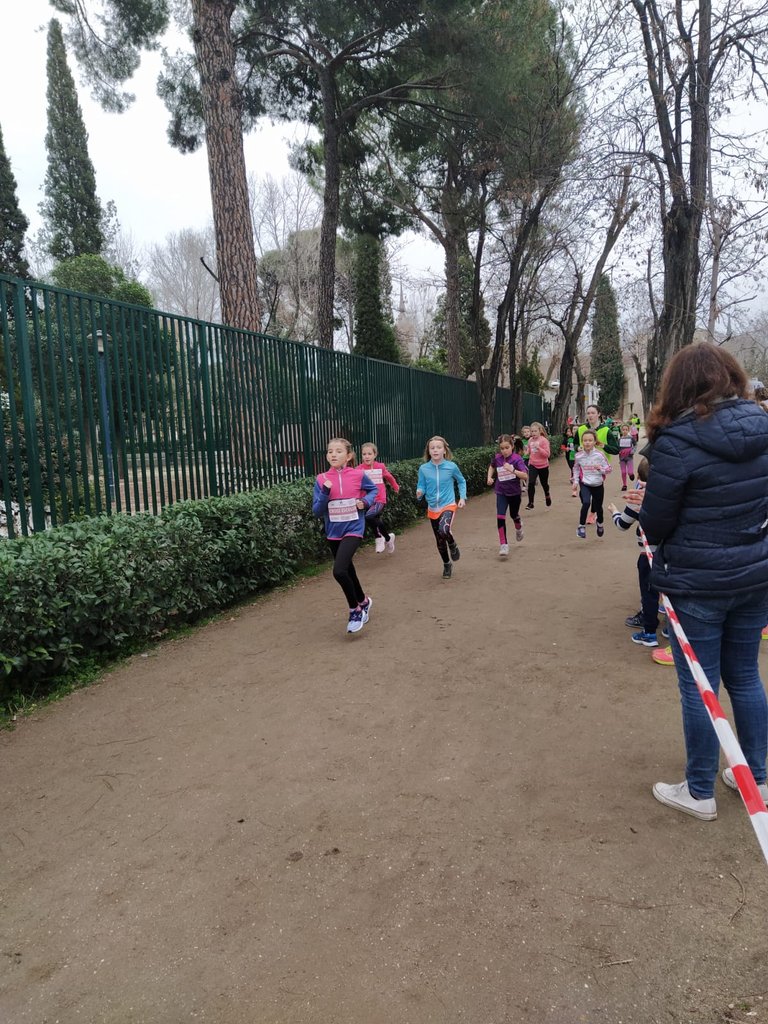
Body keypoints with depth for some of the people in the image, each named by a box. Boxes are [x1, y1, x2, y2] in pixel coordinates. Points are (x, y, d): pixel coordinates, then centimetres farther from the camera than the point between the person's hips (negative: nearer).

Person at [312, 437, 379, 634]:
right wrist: (325, 494, -20)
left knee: (339, 571, -20)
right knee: (348, 571, 19)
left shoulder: (359, 475, -8)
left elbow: (373, 489, 12)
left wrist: (366, 502, -8)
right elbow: (317, 512, -5)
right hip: (333, 533, 4)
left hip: (353, 530, -4)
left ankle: (355, 610, 1)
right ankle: (363, 602, 45)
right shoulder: (322, 480, -4)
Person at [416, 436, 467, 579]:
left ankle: (453, 546, 4)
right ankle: (447, 565, 36)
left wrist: (463, 497, -1)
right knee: (439, 541, 12)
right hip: (433, 508, 3)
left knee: (444, 530, -30)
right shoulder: (424, 468, -7)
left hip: (448, 506, -3)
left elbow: (461, 481, 8)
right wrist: (419, 493, -23)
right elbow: (421, 486, -1)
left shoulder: (451, 466, -9)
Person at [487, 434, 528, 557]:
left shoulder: (516, 459, -18)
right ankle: (503, 544, -7)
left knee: (514, 515, 18)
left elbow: (525, 476, -27)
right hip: (501, 492, 2)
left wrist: (512, 470, -39)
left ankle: (518, 526, 55)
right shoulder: (497, 457, -6)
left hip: (514, 492, -2)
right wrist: (489, 477, 1)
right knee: (500, 517, -13)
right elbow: (492, 466, 18)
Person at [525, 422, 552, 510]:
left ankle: (547, 496, 47)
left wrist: (538, 448, -30)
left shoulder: (544, 440, -14)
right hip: (533, 465, 3)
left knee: (544, 483, 16)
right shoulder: (530, 440, 0)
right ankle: (530, 503, -8)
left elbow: (547, 454, -19)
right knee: (531, 483, -14)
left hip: (543, 466, -2)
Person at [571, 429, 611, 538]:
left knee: (598, 507, 14)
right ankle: (581, 526, -8)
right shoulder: (578, 456, -8)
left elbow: (609, 469, -6)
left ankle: (600, 524, 46)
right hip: (585, 484, 0)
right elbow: (576, 469, 10)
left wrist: (601, 468, -25)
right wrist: (575, 481, 3)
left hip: (598, 485, 0)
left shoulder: (599, 455, -14)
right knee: (586, 503, -24)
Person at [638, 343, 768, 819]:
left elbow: (655, 526, -13)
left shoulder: (677, 441, -20)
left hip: (698, 584, -6)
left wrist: (655, 529, 9)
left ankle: (700, 793, 24)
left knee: (699, 686, 8)